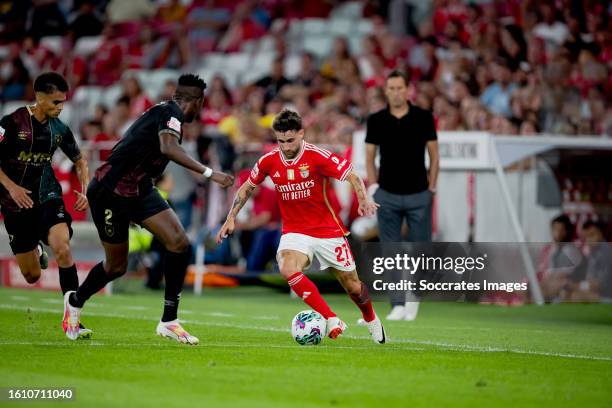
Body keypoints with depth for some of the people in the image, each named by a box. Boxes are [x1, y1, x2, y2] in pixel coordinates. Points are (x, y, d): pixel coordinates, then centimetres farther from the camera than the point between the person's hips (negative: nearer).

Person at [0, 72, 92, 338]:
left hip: (48, 199, 2)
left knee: (63, 249, -26)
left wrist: (85, 190, 4)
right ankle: (36, 253, 43)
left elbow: (79, 160, 19)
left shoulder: (59, 129, 2)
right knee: (32, 277, 3)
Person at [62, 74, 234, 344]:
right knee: (117, 266, 4)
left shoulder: (164, 111, 11)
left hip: (139, 191, 9)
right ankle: (75, 300, 34)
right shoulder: (171, 113, -16)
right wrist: (209, 173, -38)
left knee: (180, 244, -9)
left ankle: (168, 320, -3)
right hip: (110, 192, -9)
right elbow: (168, 148, -35)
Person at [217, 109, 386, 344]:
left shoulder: (318, 157, -15)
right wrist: (231, 219, 6)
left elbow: (353, 178, -14)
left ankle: (371, 320, 41)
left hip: (328, 231, -2)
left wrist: (364, 201, -32)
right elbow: (247, 188, 11)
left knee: (353, 287, 6)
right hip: (294, 231, 2)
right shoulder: (269, 161, -5)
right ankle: (332, 321, -24)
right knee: (288, 269, -31)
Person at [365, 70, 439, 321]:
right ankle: (398, 305, 2)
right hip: (387, 196, 1)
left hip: (418, 195, -1)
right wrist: (373, 185, 1)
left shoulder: (423, 118, -1)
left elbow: (434, 154, 4)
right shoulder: (376, 120, 3)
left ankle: (413, 295, 23)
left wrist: (431, 187, 1)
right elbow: (370, 156, 10)